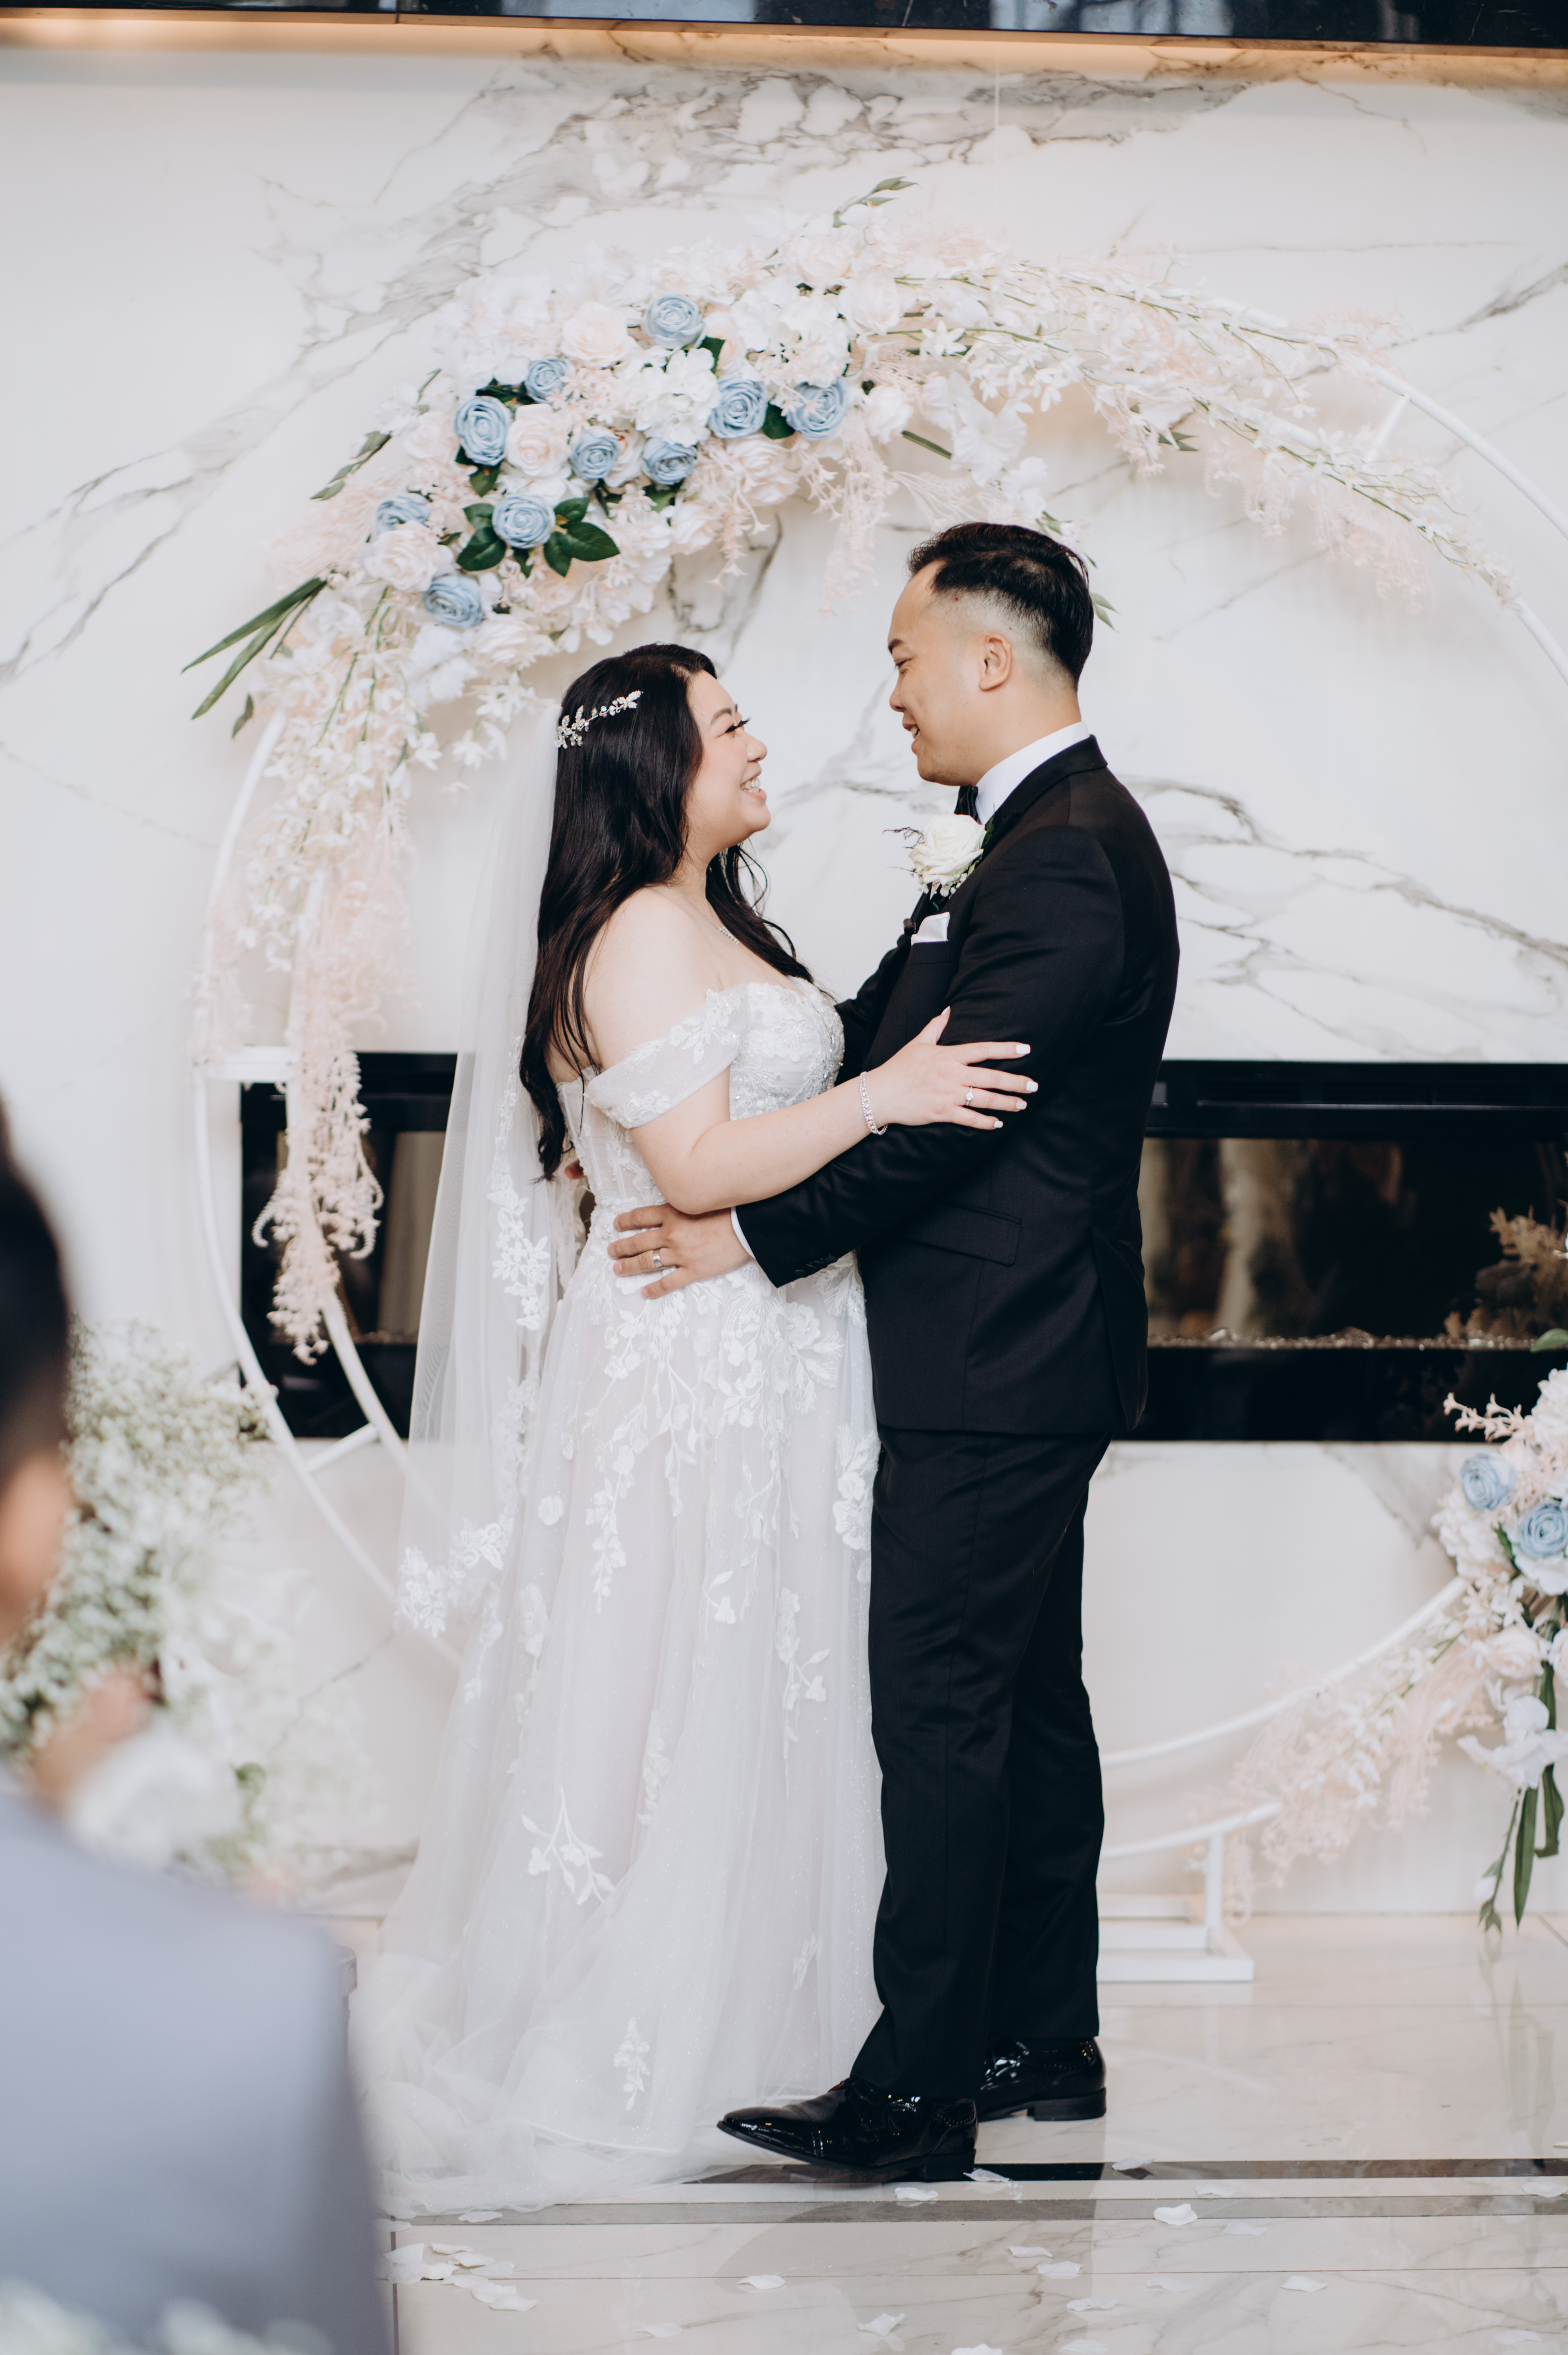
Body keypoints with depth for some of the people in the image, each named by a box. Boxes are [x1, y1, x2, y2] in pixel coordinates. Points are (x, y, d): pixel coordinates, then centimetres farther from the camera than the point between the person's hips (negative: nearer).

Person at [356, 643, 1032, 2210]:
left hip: (757, 1364, 10)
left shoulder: (707, 926, 14)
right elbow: (693, 1168, -23)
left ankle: (739, 2004, 24)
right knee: (680, 1693, -2)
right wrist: (879, 1095, -24)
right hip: (685, 1365, -10)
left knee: (752, 1688, 15)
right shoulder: (642, 934, -17)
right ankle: (629, 2042, 7)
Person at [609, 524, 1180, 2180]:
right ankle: (1043, 2042, 25)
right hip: (1024, 1360, 11)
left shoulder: (1064, 860, -19)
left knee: (940, 1714, -7)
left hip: (993, 1374, -11)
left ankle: (917, 2090, -3)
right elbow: (878, 1038, 16)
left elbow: (943, 1110, -22)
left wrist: (756, 1233, -14)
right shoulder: (1055, 837, 15)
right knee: (1026, 1699, 16)